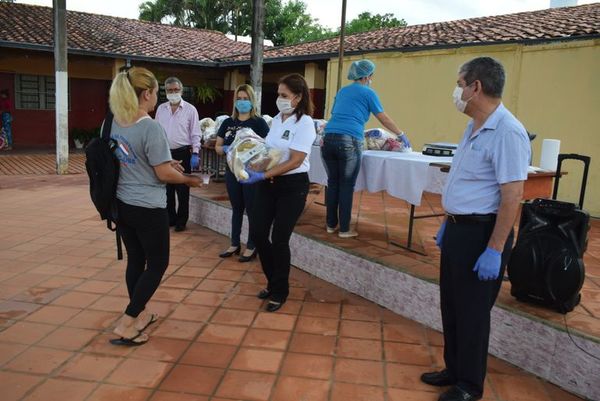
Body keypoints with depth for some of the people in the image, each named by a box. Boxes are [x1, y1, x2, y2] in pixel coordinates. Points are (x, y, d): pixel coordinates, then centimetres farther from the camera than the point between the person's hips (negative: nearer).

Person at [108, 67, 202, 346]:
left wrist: (165, 163, 17)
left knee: (135, 260, 19)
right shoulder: (151, 127, -21)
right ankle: (125, 325, 7)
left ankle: (140, 315, 33)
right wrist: (188, 179, -1)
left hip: (122, 204, 8)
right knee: (157, 264, 8)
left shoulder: (113, 123, 3)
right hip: (148, 208, -7)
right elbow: (164, 174, -19)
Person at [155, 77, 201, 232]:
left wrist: (195, 154, -12)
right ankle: (170, 217, 25)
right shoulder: (161, 109, 7)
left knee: (182, 189, 4)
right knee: (167, 188, 11)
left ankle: (181, 220, 15)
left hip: (182, 153, -4)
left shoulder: (190, 109, -4)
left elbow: (195, 134, -4)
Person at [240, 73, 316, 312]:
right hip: (268, 184, 7)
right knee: (257, 234, 5)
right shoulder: (276, 120, 9)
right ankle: (274, 282, 28)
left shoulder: (304, 122, -13)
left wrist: (263, 176, -26)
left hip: (292, 186, -7)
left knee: (279, 239, -2)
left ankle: (280, 292, 19)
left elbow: (295, 161, -20)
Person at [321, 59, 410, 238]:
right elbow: (384, 119, 10)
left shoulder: (342, 91, 24)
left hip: (329, 139, 6)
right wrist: (401, 135, 24)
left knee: (332, 183, 12)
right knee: (346, 186, 3)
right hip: (349, 142, -5)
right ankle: (344, 229, 9)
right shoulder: (368, 93, 6)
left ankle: (331, 224, 20)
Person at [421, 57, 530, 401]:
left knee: (473, 311, 6)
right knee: (451, 305, 18)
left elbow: (512, 196, -23)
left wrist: (495, 250, -22)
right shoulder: (474, 127, 10)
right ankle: (454, 369, 36)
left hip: (481, 233, -9)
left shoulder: (507, 132, -20)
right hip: (458, 229, 9)